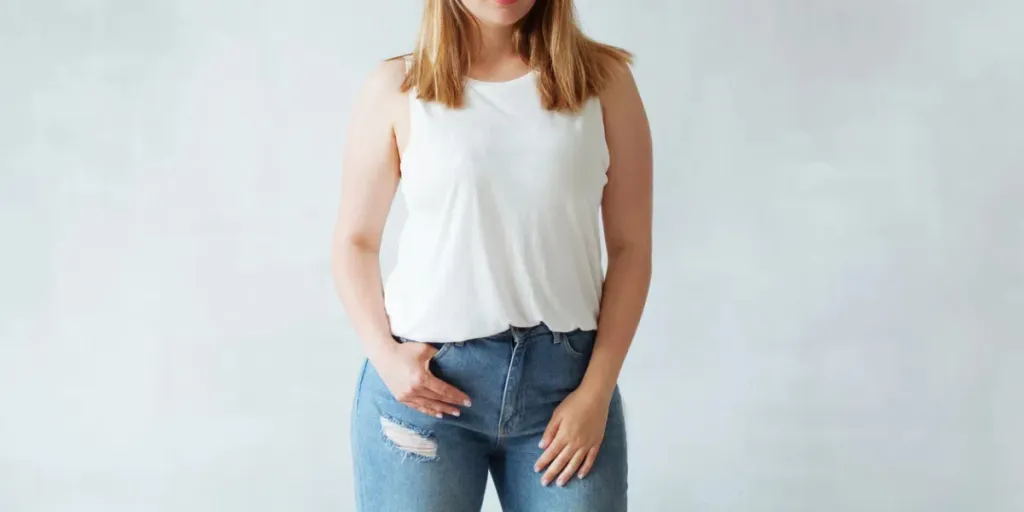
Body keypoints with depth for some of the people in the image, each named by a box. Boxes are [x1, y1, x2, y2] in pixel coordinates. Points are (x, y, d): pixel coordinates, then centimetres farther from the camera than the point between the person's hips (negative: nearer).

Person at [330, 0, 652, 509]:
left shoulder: (604, 79, 3)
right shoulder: (396, 88, 2)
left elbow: (630, 247, 2)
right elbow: (355, 240, 8)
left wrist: (597, 390, -5)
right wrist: (383, 353, -7)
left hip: (565, 377, 1)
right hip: (423, 378, 0)